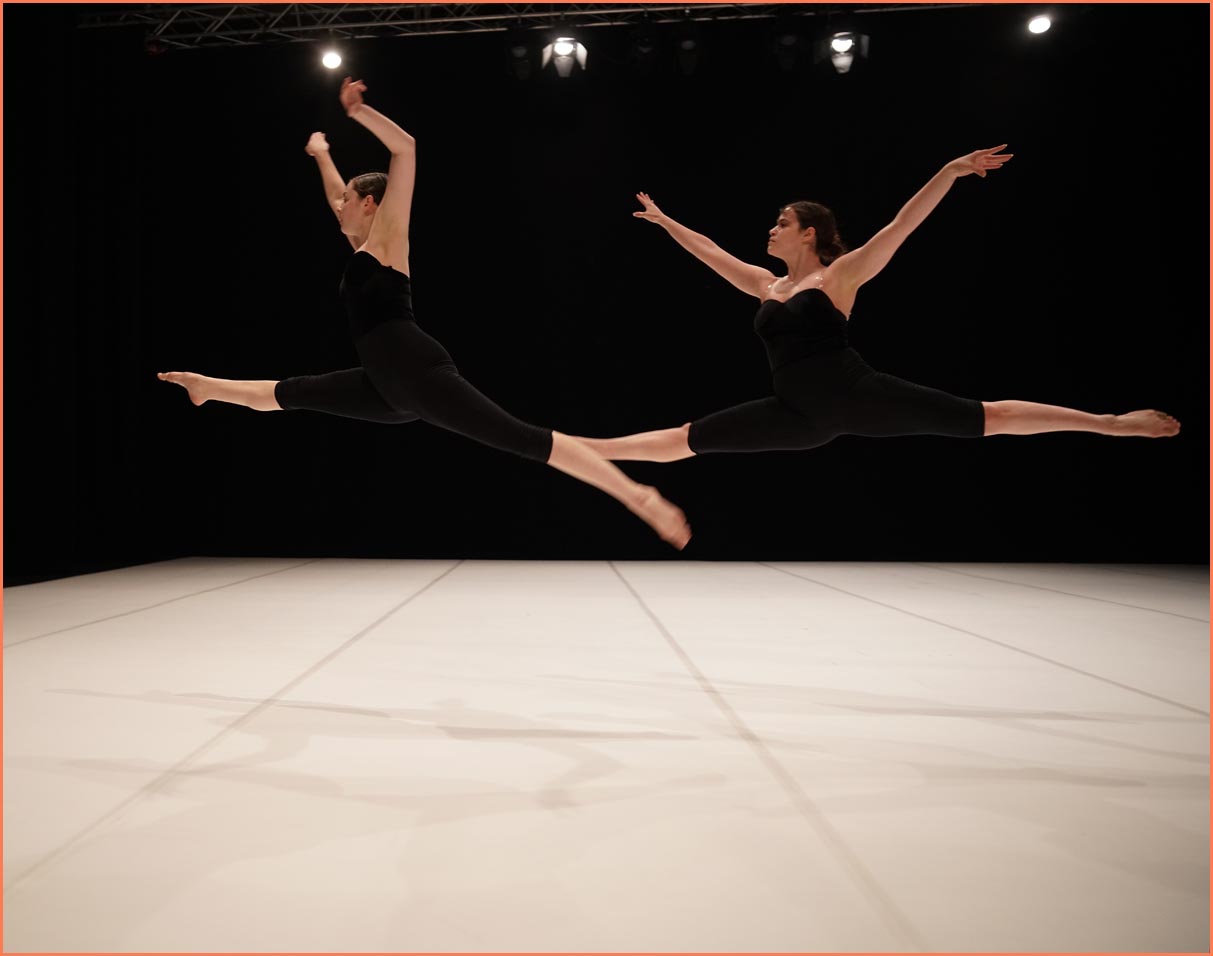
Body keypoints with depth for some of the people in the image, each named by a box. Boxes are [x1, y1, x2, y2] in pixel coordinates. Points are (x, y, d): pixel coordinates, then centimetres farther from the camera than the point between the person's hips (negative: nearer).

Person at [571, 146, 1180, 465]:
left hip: (857, 395, -4)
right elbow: (712, 252, 24)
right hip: (802, 414, 5)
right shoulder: (767, 286, 16)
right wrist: (664, 221, 30)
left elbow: (900, 227, -8)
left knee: (987, 417, -5)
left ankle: (1110, 424, 1)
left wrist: (950, 172, -17)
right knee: (684, 439, 2)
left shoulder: (842, 274, 1)